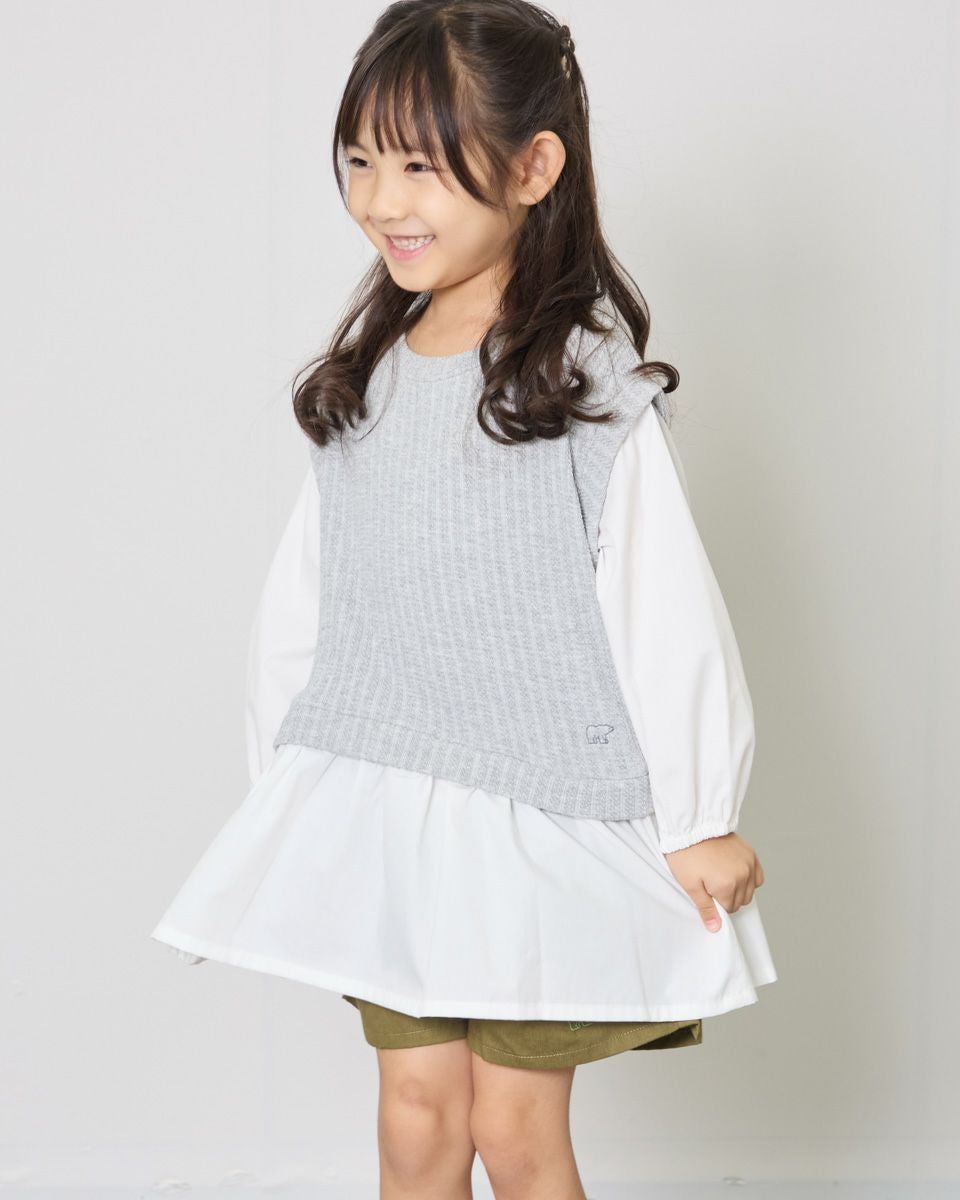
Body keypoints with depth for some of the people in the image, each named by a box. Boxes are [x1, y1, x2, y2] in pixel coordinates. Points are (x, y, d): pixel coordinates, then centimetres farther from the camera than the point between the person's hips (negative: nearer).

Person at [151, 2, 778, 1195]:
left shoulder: (589, 378, -12)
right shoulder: (362, 377, 5)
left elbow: (662, 602, -12)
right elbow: (304, 593, 12)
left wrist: (697, 824, -10)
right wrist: (288, 777, 16)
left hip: (543, 815, -5)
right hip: (382, 803, 5)